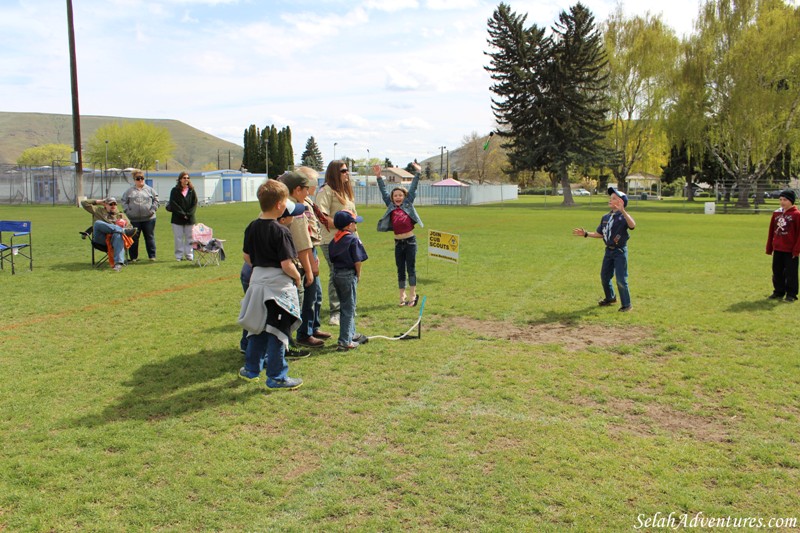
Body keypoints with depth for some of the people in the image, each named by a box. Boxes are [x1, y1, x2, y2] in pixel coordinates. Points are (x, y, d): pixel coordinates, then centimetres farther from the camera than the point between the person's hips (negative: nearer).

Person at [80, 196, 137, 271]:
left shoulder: (121, 215, 29)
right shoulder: (98, 210, 28)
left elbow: (130, 227, 18)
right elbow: (84, 203, 24)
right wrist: (99, 202, 23)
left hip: (114, 240, 0)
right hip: (101, 239, 1)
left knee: (118, 235, -39)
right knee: (97, 223, -29)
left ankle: (118, 263, -55)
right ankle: (123, 231, -39)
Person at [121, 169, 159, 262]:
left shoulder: (149, 189, 7)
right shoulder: (129, 191, 7)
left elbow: (156, 200, 6)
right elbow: (124, 202, 7)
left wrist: (152, 210, -5)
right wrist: (128, 211, -4)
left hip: (149, 218, 0)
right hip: (134, 219, 0)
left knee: (150, 237, 6)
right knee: (134, 238, 4)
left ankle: (152, 256, 14)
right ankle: (133, 257, 12)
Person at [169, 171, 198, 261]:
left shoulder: (191, 190, 8)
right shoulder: (175, 190, 1)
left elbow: (194, 204, 3)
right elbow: (173, 204, -5)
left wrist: (188, 214, -9)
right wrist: (182, 214, -12)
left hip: (190, 219, 2)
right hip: (177, 219, -2)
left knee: (189, 237, 5)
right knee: (179, 238, 1)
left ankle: (189, 255, 11)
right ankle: (179, 256, 6)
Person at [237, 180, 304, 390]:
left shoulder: (252, 228, 2)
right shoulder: (281, 231, -19)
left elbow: (246, 256, 10)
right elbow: (286, 264, -20)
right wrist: (297, 277, -4)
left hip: (258, 281, 7)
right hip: (278, 285, -7)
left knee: (258, 328, 20)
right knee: (278, 332, 2)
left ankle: (251, 369, 31)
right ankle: (276, 377, 9)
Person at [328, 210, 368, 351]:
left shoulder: (334, 239, 7)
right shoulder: (353, 239, -14)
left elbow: (332, 258, 8)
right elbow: (357, 260, -16)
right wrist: (358, 274, -1)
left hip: (336, 274, 7)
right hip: (348, 275, -7)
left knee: (345, 306, 20)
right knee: (349, 309, -1)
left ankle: (351, 334, 35)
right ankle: (345, 342, -2)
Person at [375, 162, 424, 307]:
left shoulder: (408, 204, 2)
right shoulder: (391, 206, 6)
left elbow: (413, 189, 2)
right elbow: (384, 191, 6)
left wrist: (417, 173, -1)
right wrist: (379, 177, 3)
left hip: (410, 241, -2)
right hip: (398, 243, 2)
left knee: (411, 269, 2)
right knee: (400, 270, 9)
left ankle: (412, 295, 8)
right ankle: (402, 297, 17)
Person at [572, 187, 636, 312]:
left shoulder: (623, 216, -15)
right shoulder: (605, 217, 7)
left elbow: (632, 225, -38)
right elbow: (600, 234, 17)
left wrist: (622, 211, -48)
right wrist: (585, 234, 10)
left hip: (620, 251, -7)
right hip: (609, 251, 8)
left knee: (621, 280, -5)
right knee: (604, 277, 17)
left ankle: (626, 305, 9)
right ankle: (610, 298, 39)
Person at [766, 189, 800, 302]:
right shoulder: (776, 213, 8)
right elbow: (771, 232, 13)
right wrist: (769, 248, 12)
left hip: (790, 250, -6)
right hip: (777, 249, 6)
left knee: (790, 273, 2)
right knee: (777, 272, 11)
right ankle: (778, 292, 22)